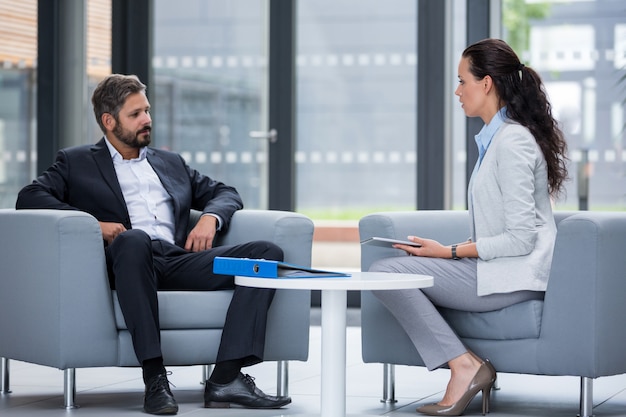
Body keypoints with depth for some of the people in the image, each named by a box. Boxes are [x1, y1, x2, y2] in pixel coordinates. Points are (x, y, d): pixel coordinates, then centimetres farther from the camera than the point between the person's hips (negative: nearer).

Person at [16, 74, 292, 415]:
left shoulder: (171, 163, 32)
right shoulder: (76, 163, 18)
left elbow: (225, 193, 30)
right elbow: (29, 197, 3)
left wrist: (210, 218, 4)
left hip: (179, 259, 5)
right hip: (129, 259, -5)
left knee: (268, 253, -18)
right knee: (133, 240, -42)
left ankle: (226, 377, -28)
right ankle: (154, 376, -40)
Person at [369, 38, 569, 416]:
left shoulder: (512, 142, -15)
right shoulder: (499, 137, 16)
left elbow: (520, 239, -20)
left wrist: (451, 252, -14)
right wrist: (454, 250, 7)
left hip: (512, 278, -11)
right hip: (495, 270, 11)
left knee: (384, 272, -15)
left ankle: (464, 366, -13)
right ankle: (468, 366, 1)